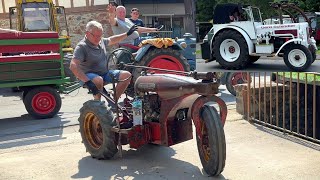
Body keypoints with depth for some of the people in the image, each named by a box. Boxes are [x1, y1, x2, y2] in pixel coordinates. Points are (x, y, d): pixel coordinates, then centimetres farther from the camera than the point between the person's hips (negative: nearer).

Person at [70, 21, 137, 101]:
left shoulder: (101, 41, 5)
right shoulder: (82, 47, -20)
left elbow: (111, 40, 30)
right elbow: (73, 66, -32)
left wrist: (127, 34, 30)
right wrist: (88, 82, -42)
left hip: (105, 74, 8)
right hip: (88, 75, -8)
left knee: (127, 75, -5)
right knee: (98, 80, -41)